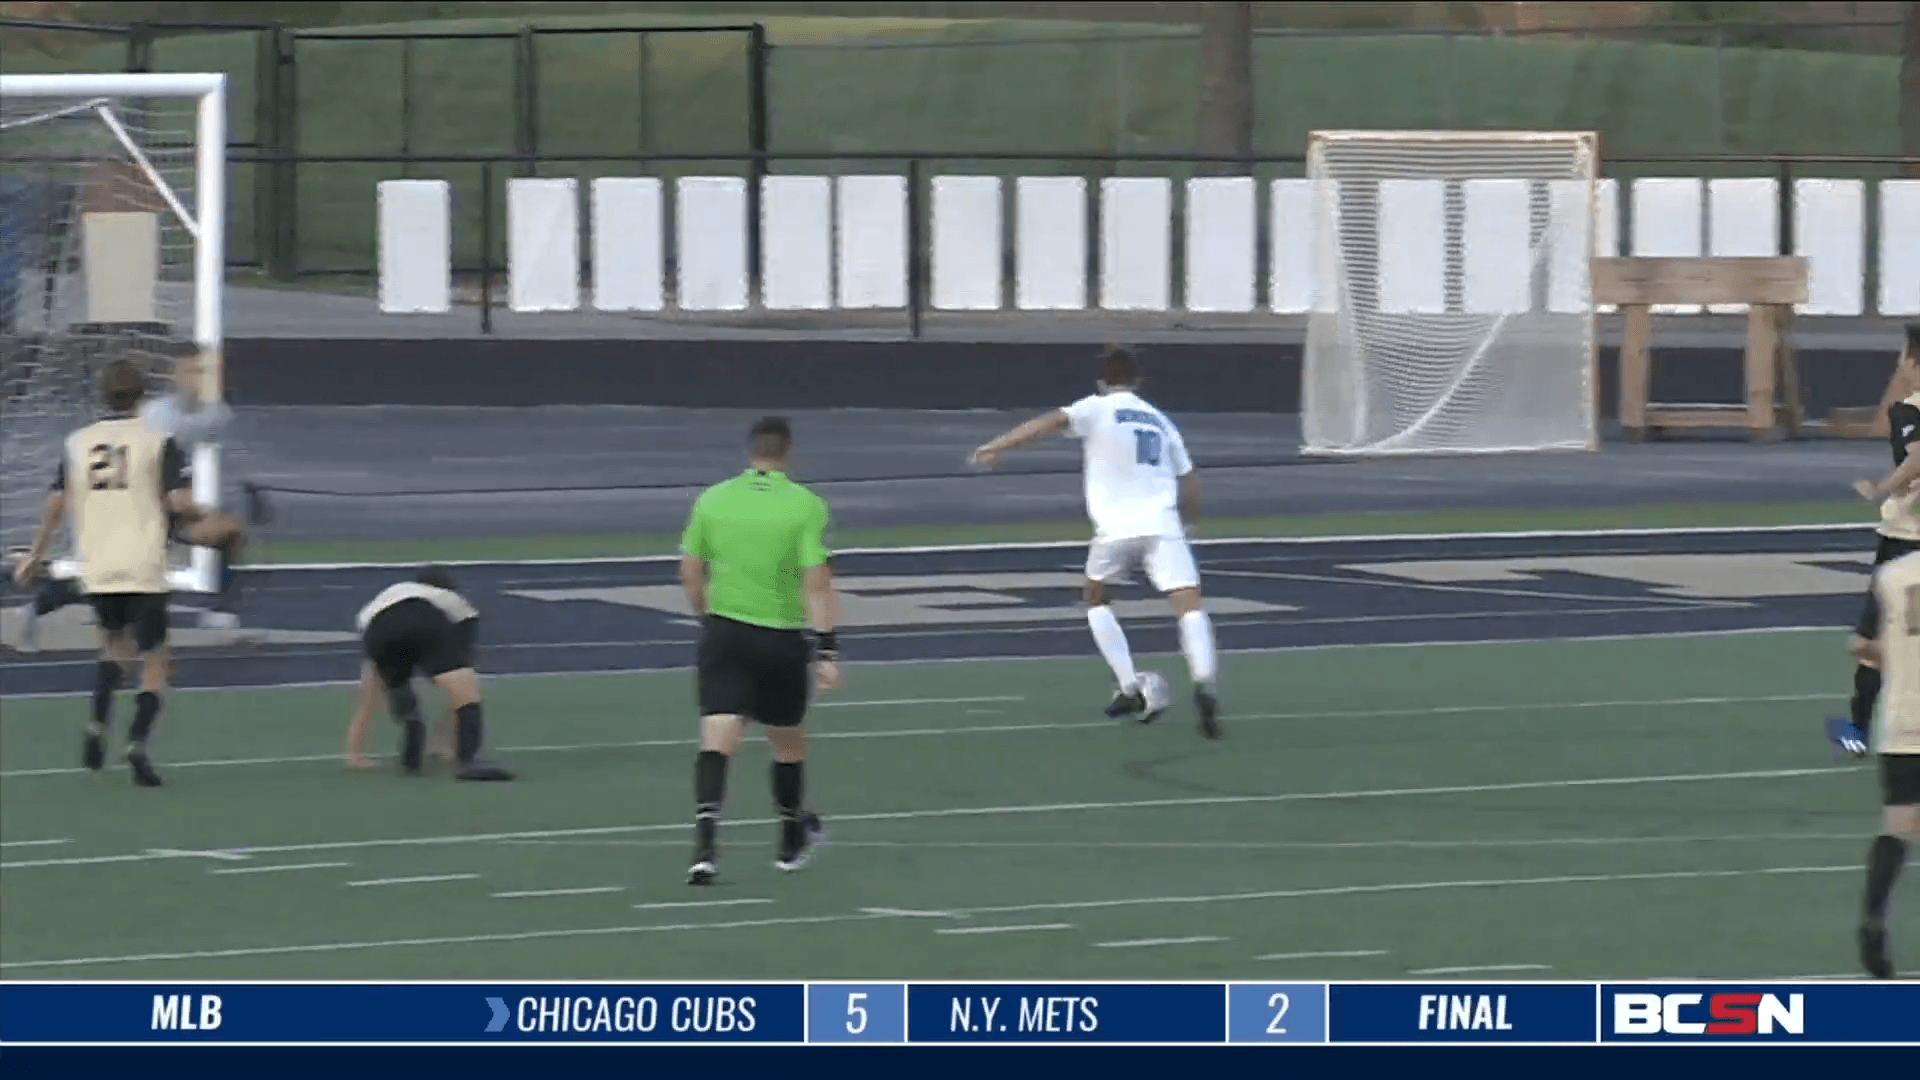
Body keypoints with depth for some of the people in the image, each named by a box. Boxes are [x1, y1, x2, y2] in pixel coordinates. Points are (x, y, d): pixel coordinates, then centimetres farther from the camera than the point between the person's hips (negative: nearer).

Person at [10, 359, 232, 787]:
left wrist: (36, 555, 14)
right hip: (143, 569, -4)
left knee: (114, 641, 28)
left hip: (96, 568, 4)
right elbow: (180, 503, -12)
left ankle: (98, 725, 9)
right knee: (154, 659, 4)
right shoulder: (158, 441, -4)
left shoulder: (78, 442, 6)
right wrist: (204, 517, 9)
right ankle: (138, 743, -16)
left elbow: (56, 504, 4)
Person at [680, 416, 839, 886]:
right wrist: (827, 649, -11)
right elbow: (816, 582, -13)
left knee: (717, 740, -6)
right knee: (788, 742, 19)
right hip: (782, 637, -1)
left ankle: (705, 839, -25)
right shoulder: (805, 505, -7)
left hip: (723, 631, 1)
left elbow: (690, 574, 8)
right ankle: (792, 842, 37)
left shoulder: (712, 500, 1)